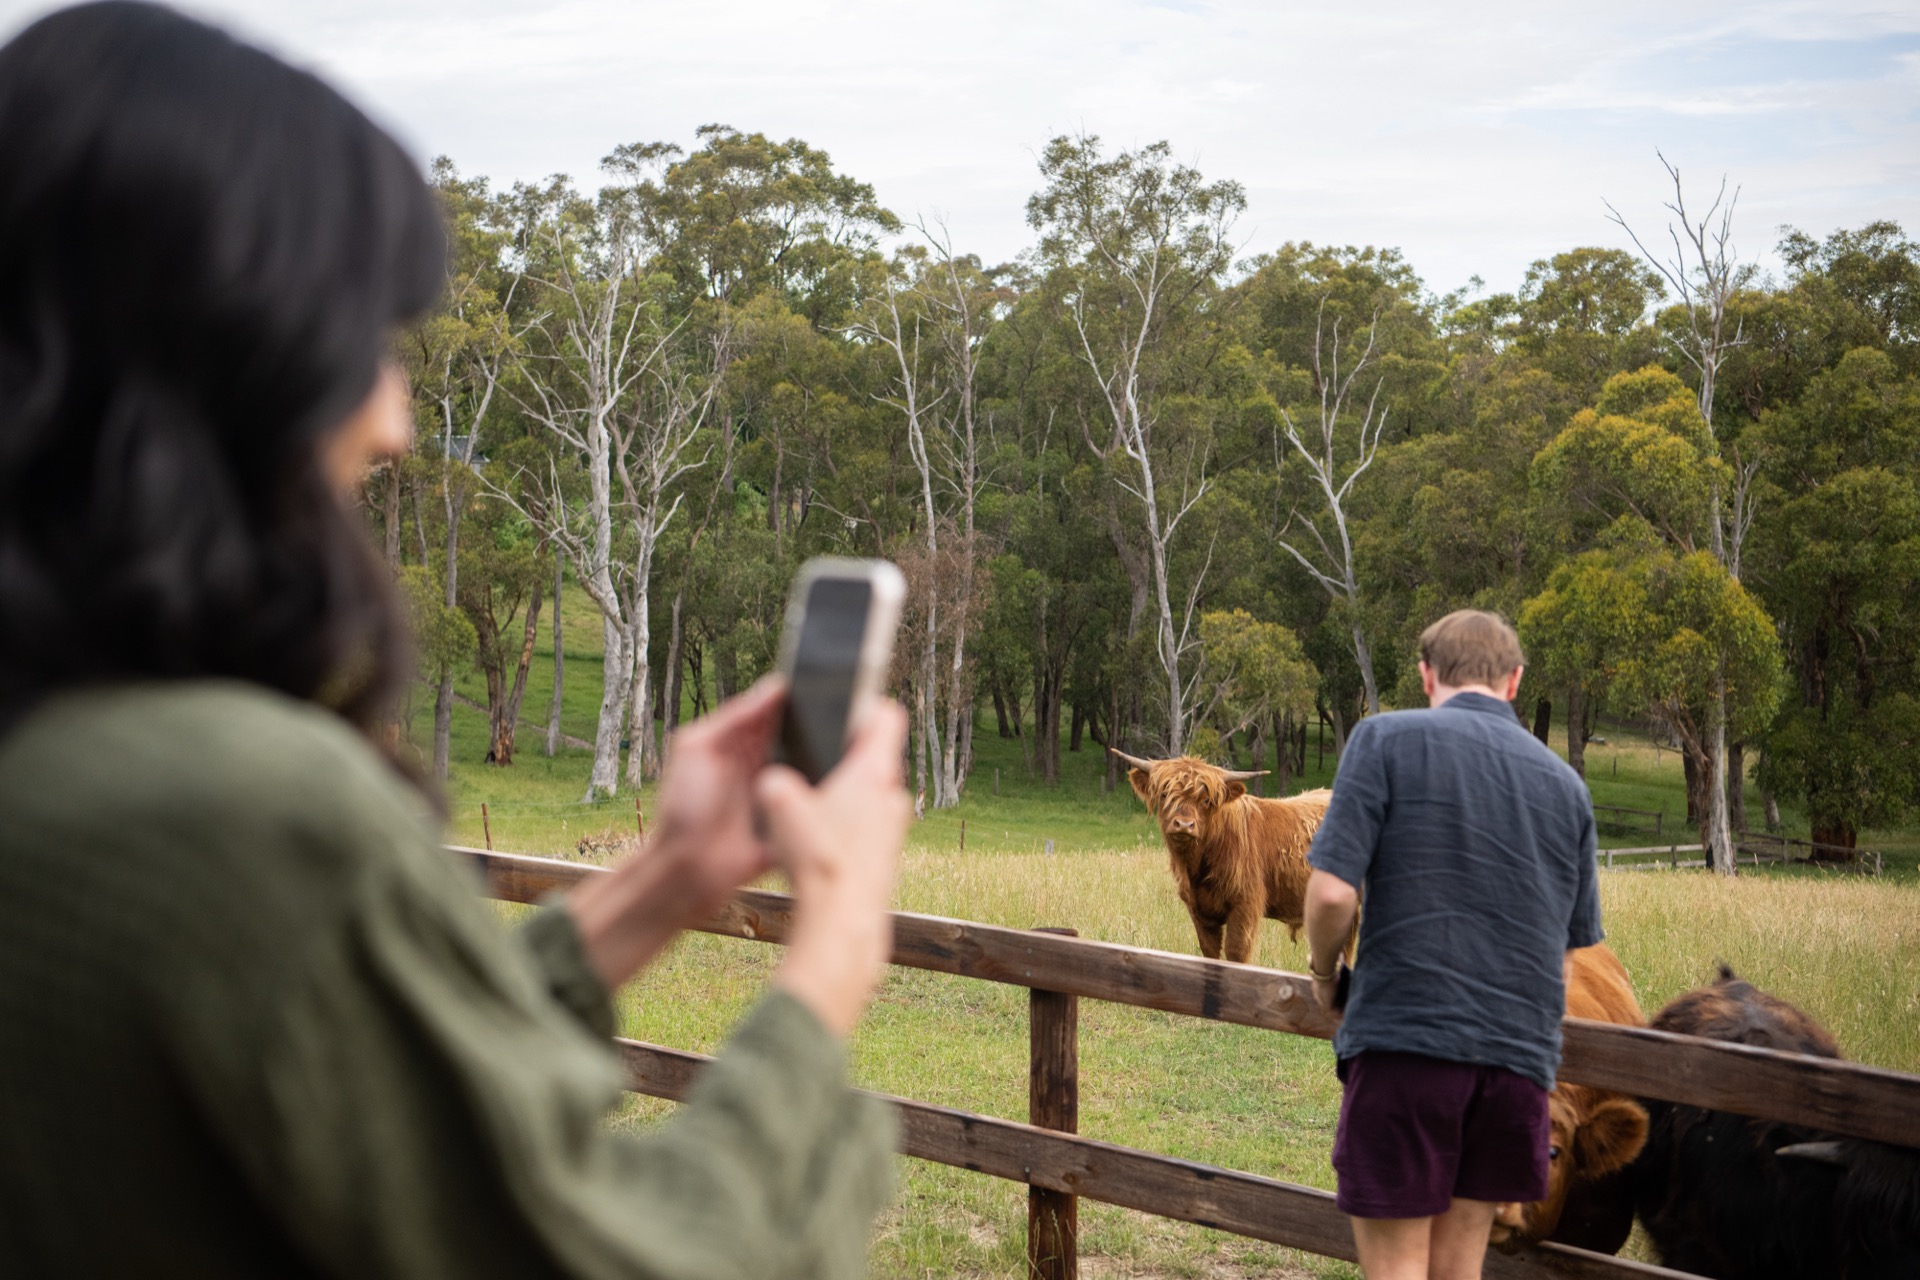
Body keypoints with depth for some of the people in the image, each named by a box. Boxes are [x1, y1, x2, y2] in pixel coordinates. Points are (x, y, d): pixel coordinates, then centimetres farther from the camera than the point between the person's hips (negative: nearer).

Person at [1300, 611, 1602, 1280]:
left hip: (1404, 1033, -5)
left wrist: (1323, 973, 7)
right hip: (1519, 1049, 5)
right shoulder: (1566, 785, 14)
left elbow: (1332, 890, -11)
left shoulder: (1387, 740, -2)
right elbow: (1574, 942, 16)